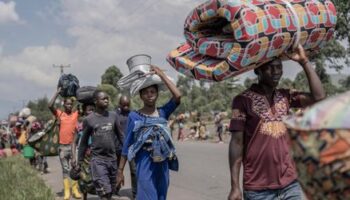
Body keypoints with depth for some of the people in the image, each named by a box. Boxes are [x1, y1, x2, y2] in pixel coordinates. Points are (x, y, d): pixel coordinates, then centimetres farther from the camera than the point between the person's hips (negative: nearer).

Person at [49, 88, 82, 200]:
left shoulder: (76, 114, 1)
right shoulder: (59, 114, -1)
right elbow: (50, 105, -15)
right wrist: (57, 92, -12)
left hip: (73, 145, 0)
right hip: (63, 146, 0)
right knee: (65, 169, 7)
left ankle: (75, 189, 13)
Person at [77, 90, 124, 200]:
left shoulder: (113, 116, 4)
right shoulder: (89, 119, -3)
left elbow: (120, 135, 10)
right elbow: (84, 142, 4)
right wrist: (80, 161, 5)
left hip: (112, 158, 4)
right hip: (97, 159, -4)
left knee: (111, 191, 12)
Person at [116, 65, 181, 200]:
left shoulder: (163, 113, 5)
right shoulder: (134, 116, -2)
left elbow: (177, 96, -11)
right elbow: (127, 145, 0)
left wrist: (161, 74, -7)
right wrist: (120, 170, -1)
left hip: (163, 165, 4)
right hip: (145, 165, -4)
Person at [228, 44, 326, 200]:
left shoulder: (286, 97, 8)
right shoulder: (243, 100, -7)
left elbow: (318, 97, -4)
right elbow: (237, 143, -8)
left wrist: (304, 61, -6)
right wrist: (235, 186, -12)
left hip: (290, 184, 4)